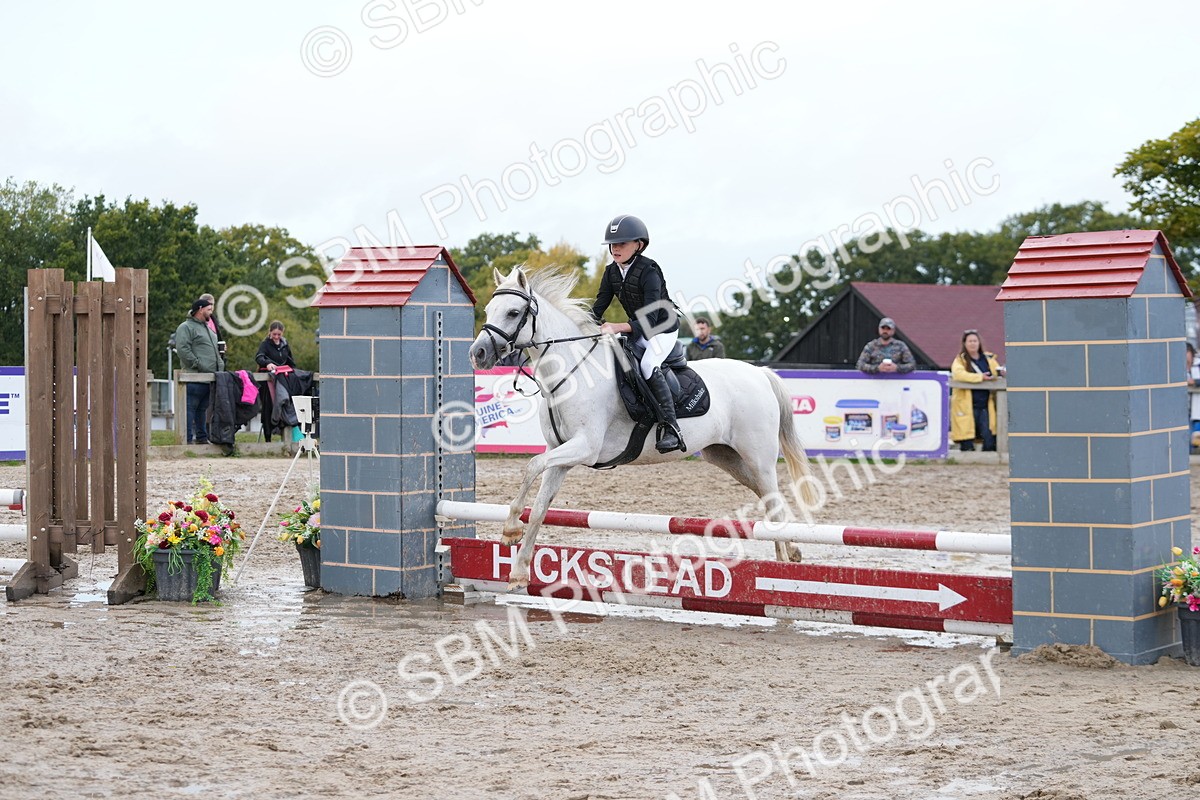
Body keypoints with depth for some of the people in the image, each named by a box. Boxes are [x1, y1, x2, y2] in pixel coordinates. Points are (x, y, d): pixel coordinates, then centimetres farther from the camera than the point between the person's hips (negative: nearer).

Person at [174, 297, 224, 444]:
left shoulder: (207, 328, 25)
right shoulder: (186, 327, -4)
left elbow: (214, 350, 33)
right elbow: (182, 349, -16)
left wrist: (220, 364, 18)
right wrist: (197, 364, -17)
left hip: (210, 377, 9)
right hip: (195, 377, -9)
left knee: (203, 408, 13)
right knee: (190, 408, -8)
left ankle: (202, 437, 17)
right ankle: (188, 439, -9)